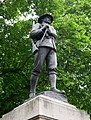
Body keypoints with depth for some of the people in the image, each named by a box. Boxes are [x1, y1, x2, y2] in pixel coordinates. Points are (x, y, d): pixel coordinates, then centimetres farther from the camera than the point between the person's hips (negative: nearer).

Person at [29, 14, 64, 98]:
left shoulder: (51, 28, 37)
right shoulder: (38, 25, 26)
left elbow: (55, 36, 17)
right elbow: (32, 34, 8)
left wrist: (49, 30, 2)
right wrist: (42, 29, 2)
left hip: (52, 48, 5)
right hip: (41, 46, -4)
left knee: (52, 68, -16)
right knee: (37, 69, -15)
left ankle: (53, 88, -32)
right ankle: (32, 92, -20)